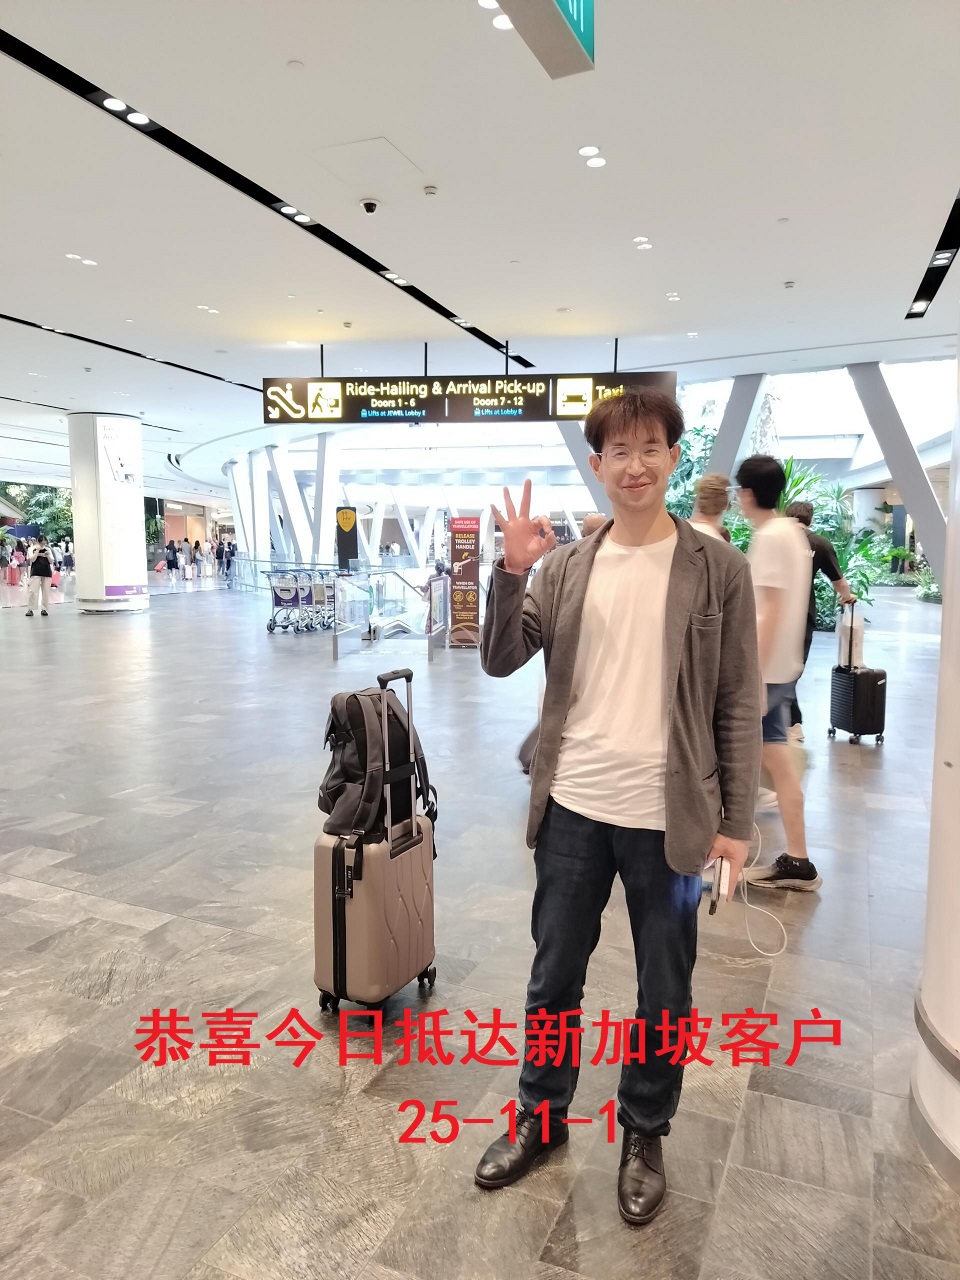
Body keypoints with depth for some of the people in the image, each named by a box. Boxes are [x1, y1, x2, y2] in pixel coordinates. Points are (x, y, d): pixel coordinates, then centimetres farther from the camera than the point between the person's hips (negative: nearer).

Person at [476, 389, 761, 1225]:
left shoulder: (719, 569, -5)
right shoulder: (565, 566, 3)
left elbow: (740, 706, -3)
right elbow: (501, 660, -2)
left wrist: (736, 822, -4)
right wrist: (511, 570, -15)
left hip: (670, 819, -2)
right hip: (574, 810, 3)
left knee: (664, 992, 15)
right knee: (553, 978, 18)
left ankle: (646, 1133, 40)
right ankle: (542, 1115, 41)